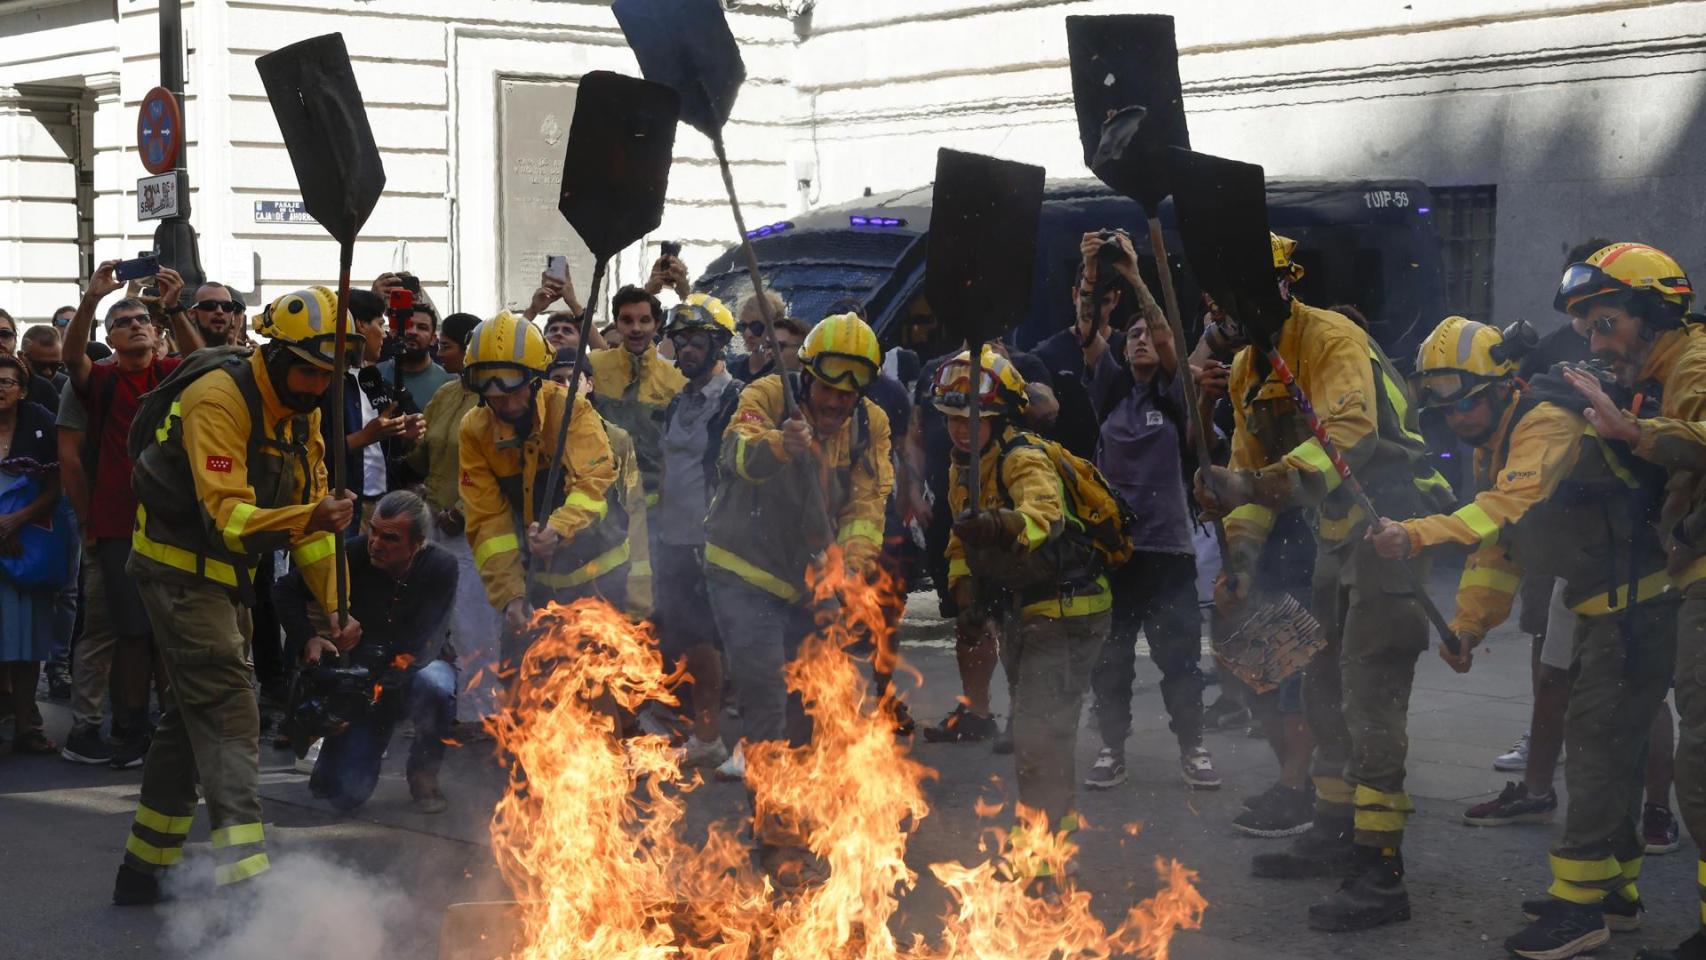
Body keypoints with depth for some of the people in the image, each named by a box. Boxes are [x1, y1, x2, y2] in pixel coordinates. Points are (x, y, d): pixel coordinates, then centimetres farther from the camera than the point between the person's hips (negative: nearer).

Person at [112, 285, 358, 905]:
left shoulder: (301, 410, 3)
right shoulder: (217, 400, -24)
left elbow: (308, 502, 7)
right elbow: (228, 517, -31)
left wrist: (335, 607, -2)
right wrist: (310, 521, -46)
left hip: (225, 574, 9)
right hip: (181, 567, -9)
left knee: (193, 716, 15)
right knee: (228, 714, -18)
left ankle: (144, 869, 27)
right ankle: (245, 876, -24)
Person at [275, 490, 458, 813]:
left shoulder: (440, 568, -21)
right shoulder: (354, 556, -16)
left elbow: (418, 650, -27)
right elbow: (287, 591, -4)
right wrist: (307, 639, -21)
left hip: (419, 669, -1)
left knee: (433, 686, -40)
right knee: (347, 794, -13)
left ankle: (423, 772, -11)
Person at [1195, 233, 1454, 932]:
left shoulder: (1334, 341, -19)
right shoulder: (1247, 370, 10)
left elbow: (1349, 435, -35)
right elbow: (1252, 466, 15)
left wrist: (1256, 484, -43)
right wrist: (1239, 558, 2)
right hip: (1338, 532, 10)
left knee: (1369, 697, -14)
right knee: (1323, 688, 17)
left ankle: (1380, 873, -12)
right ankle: (1334, 834, 32)